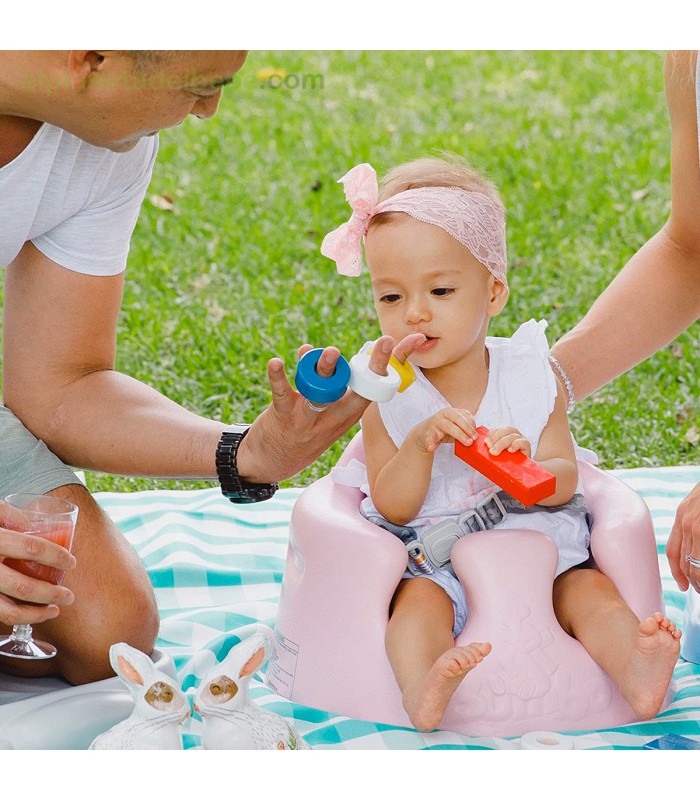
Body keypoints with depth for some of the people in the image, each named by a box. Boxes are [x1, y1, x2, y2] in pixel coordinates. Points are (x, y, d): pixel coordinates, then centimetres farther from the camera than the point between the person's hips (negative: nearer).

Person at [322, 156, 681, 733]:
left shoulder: (530, 376, 0)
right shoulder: (388, 395, -3)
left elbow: (564, 482, -4)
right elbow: (392, 508, -7)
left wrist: (524, 466, -28)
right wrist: (419, 445, -25)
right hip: (434, 563, -2)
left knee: (590, 589, -23)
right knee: (419, 600, -30)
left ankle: (637, 674, -42)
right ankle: (422, 691, -54)